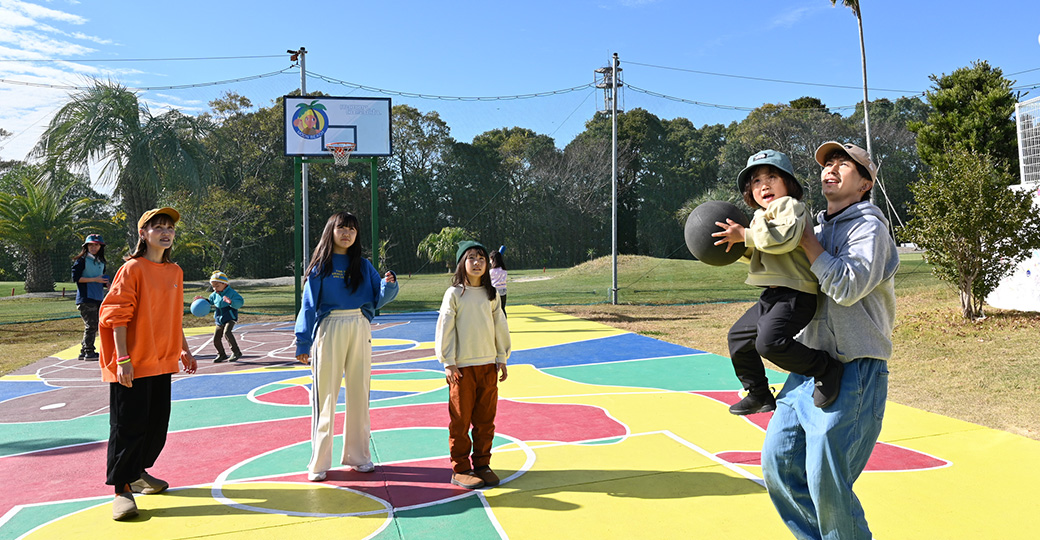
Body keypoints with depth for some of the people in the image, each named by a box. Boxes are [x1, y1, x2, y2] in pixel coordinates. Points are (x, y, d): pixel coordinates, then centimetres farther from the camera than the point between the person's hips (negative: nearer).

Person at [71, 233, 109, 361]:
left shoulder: (101, 262, 17)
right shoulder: (82, 260, -5)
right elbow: (75, 277, -13)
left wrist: (107, 284, 6)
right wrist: (94, 279, -17)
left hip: (98, 298, 8)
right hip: (85, 299, -8)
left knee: (93, 326, 10)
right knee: (91, 325, -10)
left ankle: (84, 352, 19)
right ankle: (89, 352, -2)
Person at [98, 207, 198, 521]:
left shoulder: (175, 272, 10)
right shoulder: (133, 269, -10)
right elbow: (117, 315, -13)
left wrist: (184, 351, 19)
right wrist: (122, 359, -19)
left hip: (163, 362, 7)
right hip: (133, 365, -7)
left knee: (158, 422, 13)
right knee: (129, 425, -3)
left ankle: (138, 472, 32)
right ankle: (122, 489, 7)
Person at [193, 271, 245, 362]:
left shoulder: (231, 293, -12)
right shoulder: (215, 294, 8)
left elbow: (240, 302, -21)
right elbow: (210, 302, 28)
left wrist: (231, 301, -36)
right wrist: (204, 300, 11)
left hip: (230, 318, -7)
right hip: (219, 320, 7)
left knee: (227, 332, -31)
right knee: (216, 338, 7)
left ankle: (236, 352, -23)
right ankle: (221, 355, 28)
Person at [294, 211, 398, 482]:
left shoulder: (363, 265, 9)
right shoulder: (321, 266, 1)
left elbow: (378, 299, 7)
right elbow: (309, 305, -1)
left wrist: (389, 284, -14)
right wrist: (303, 343, -5)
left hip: (360, 330, 3)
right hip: (329, 329, -3)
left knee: (360, 392, 8)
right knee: (325, 395, -1)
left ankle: (357, 455, 21)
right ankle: (319, 462, 9)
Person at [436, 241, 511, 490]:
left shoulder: (491, 294, 8)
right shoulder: (454, 293, -3)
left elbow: (500, 326, 13)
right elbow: (444, 328, -4)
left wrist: (502, 358, 11)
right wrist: (448, 363, -7)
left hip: (488, 364, 4)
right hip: (462, 366, -4)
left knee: (486, 418, 9)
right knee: (461, 419, 1)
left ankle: (482, 464, 22)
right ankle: (460, 469, 13)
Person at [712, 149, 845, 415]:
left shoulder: (789, 205, -10)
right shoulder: (760, 216, 19)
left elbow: (784, 237, -30)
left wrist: (745, 235, -22)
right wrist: (743, 247, 9)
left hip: (795, 294, -11)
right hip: (772, 295, 11)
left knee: (770, 340, -32)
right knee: (738, 336, 21)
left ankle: (827, 368, -13)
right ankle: (759, 395, 35)